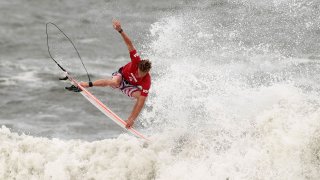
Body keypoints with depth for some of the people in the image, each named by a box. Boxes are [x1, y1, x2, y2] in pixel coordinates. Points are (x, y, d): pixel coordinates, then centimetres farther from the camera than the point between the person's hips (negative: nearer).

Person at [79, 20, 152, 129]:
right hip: (121, 75, 0)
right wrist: (120, 31, -47)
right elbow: (129, 43, -34)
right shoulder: (136, 61, -34)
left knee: (141, 97, -32)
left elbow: (141, 102, -38)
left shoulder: (147, 82, -36)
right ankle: (88, 84, -19)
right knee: (115, 82, -38)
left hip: (130, 86, 0)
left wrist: (133, 119, -43)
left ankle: (129, 120, -16)